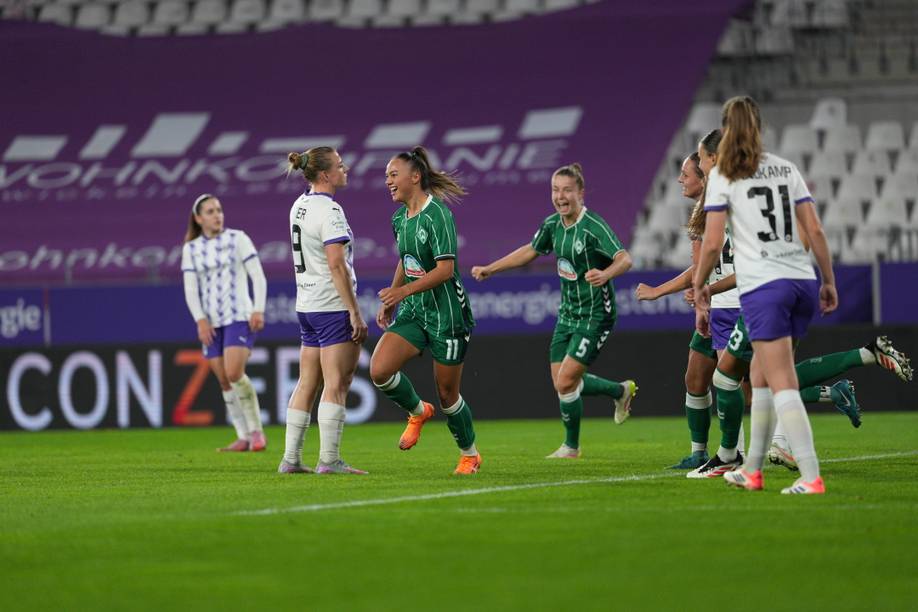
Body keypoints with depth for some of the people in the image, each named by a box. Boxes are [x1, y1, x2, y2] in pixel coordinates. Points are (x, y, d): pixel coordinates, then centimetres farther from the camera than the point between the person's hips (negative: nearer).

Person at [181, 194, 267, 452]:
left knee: (234, 373, -21)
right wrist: (200, 320, -10)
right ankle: (244, 437, 7)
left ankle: (256, 429, -8)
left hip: (240, 317, -4)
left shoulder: (237, 239, 1)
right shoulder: (191, 249, 8)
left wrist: (259, 310, -12)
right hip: (211, 323, 4)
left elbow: (258, 276, -1)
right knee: (224, 381, 0)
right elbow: (191, 290, 4)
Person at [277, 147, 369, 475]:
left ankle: (291, 458, 10)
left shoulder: (299, 205, 12)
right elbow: (336, 265, -20)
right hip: (333, 307, -9)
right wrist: (355, 312, -19)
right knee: (337, 385, -5)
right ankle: (329, 460, -6)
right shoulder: (329, 211, -15)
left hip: (306, 306, 9)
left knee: (306, 383, 11)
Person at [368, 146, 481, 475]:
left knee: (447, 394, 3)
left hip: (447, 314, -7)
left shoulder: (438, 214, -18)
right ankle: (417, 412, 15)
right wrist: (390, 302, 19)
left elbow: (445, 269, -24)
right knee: (379, 370, -14)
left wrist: (404, 291, -30)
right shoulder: (399, 218, 8)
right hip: (414, 312, 7)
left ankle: (470, 455, 26)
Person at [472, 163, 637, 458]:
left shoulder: (594, 227, -20)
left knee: (566, 382, -10)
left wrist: (605, 274, -51)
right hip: (567, 313, 8)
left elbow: (624, 259, -31)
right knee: (562, 383, 9)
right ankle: (620, 391, 34)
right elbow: (530, 251, 19)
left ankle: (571, 447, 12)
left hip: (594, 315, -8)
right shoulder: (553, 224, 2)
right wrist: (490, 269, 17)